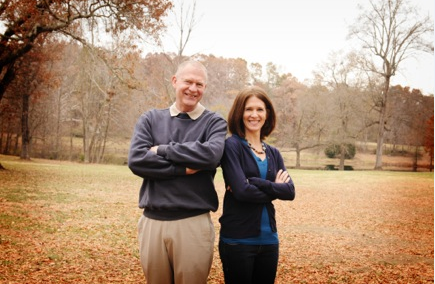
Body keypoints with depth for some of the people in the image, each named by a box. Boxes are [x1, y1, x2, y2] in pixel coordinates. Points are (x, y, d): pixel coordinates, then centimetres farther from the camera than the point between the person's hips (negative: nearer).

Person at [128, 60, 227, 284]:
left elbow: (211, 154, -17)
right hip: (152, 221, 2)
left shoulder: (214, 122, 4)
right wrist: (183, 169, -14)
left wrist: (162, 150, -10)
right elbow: (136, 160, -7)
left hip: (194, 223, -2)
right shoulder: (150, 119, 8)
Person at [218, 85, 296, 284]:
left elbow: (290, 191, -3)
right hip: (238, 240, -6)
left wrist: (255, 182, -16)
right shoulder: (232, 145, -7)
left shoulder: (273, 153, 11)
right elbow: (241, 191, -19)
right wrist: (275, 188, -6)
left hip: (269, 239, 6)